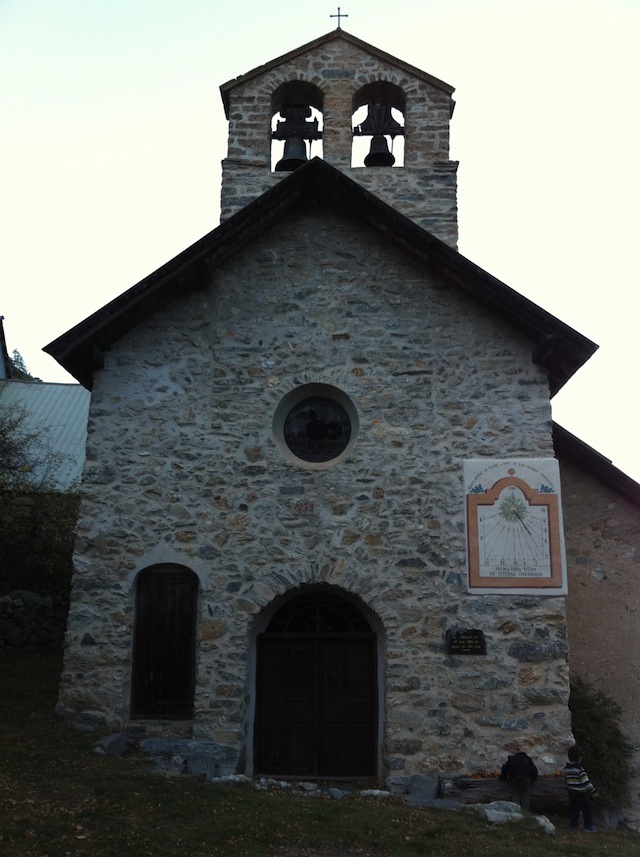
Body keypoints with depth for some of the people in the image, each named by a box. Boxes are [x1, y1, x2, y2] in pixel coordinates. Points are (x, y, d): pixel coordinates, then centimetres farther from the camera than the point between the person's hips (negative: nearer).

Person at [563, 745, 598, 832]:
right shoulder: (579, 769, -22)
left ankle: (573, 825, 18)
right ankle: (588, 826, 13)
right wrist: (593, 791, -24)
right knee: (586, 809, 8)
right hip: (580, 794, -6)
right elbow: (586, 781, -25)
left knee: (573, 809, 15)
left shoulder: (566, 768, 1)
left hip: (571, 793, 6)